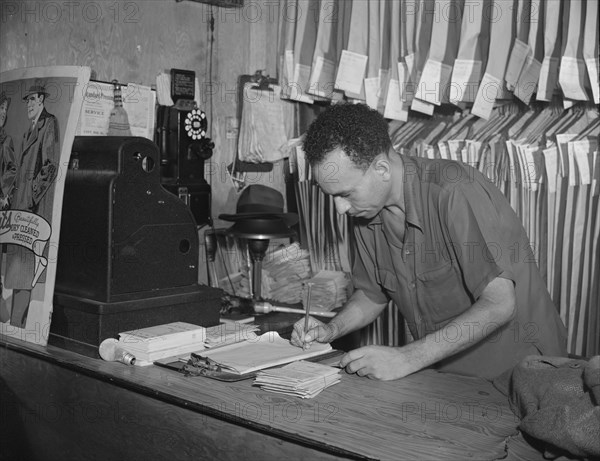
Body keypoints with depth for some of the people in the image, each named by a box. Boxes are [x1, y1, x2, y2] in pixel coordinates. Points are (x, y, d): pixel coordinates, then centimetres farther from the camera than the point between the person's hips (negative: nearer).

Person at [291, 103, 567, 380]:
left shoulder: (454, 193, -23)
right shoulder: (365, 209, 1)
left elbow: (499, 304, -25)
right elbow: (372, 294, 16)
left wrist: (407, 358, -27)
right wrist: (331, 330, -3)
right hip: (443, 372, 6)